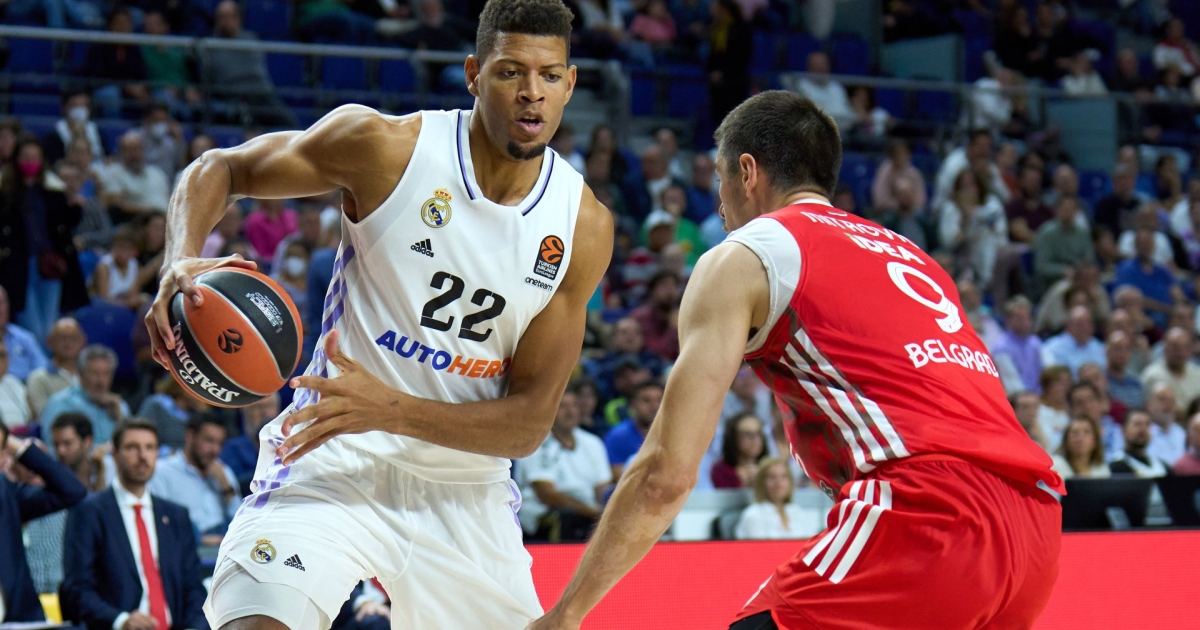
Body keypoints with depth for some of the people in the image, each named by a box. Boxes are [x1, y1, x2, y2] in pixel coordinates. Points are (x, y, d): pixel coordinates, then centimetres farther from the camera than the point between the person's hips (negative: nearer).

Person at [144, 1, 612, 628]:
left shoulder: (585, 226, -6)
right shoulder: (384, 145, -11)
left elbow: (529, 423, -8)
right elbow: (218, 167, 1)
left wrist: (389, 409, -25)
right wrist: (181, 262, -21)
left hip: (466, 488, 4)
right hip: (334, 463, -3)